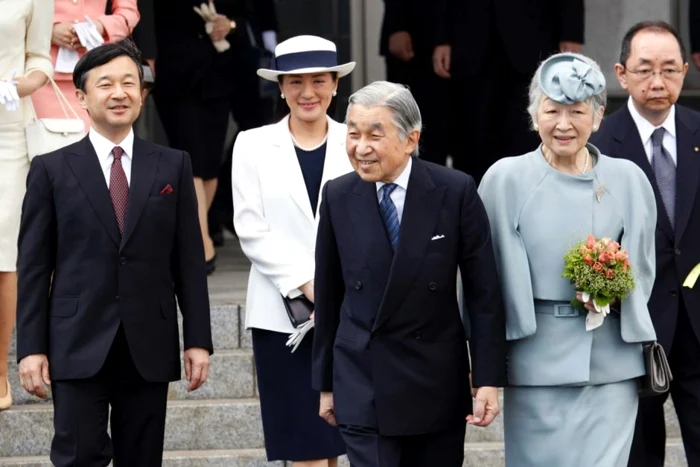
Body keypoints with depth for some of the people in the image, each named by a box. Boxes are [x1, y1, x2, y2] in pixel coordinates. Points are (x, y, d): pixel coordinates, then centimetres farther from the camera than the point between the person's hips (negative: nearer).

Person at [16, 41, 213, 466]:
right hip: (78, 346, -2)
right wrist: (31, 347, -4)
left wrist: (198, 339, 2)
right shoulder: (52, 170, 3)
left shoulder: (173, 167, 8)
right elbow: (34, 266, 2)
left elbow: (189, 260, 7)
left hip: (149, 347, 2)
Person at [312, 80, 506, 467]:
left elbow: (483, 293, -4)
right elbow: (327, 295, 7)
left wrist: (487, 379, -7)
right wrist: (325, 382, 10)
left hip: (437, 385, 0)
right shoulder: (338, 196, 0)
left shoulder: (455, 192, -7)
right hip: (363, 386, 1)